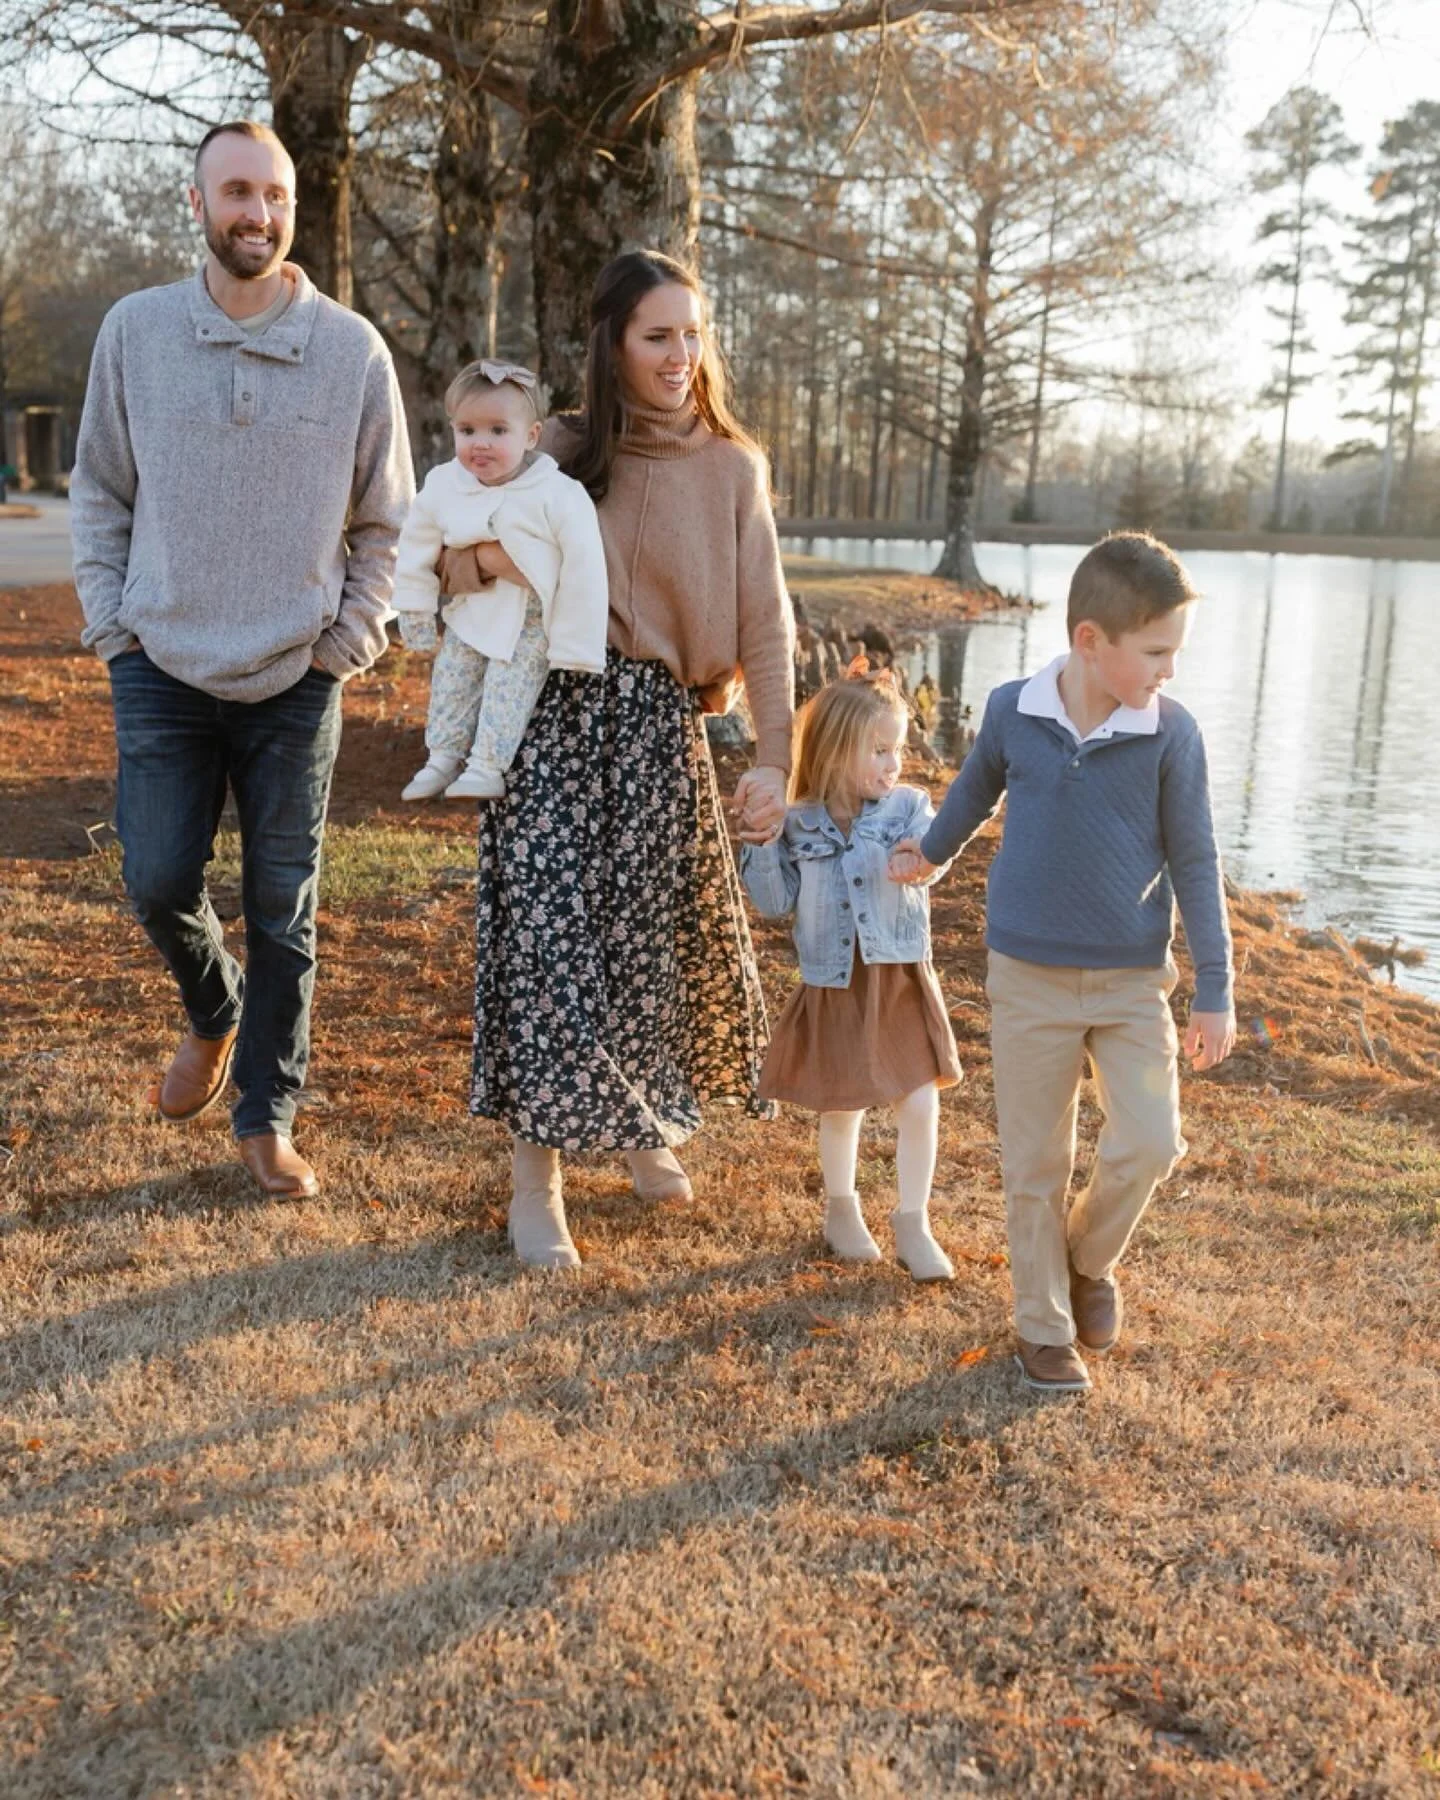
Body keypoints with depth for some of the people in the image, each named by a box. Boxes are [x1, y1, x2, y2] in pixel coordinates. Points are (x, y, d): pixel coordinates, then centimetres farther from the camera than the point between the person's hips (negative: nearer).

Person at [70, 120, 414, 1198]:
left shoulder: (354, 349, -1)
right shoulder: (135, 331, 2)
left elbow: (385, 520, 6)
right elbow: (99, 493, 9)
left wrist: (351, 642, -1)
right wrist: (112, 624, 1)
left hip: (298, 678, -1)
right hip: (164, 666, 1)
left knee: (283, 910, 3)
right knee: (160, 884, -1)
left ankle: (267, 1118, 18)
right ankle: (214, 1016, 33)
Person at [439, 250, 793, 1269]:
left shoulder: (733, 468, 5)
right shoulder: (563, 452, 5)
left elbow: (765, 625, 2)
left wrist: (775, 757, -8)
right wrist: (471, 550, -16)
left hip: (661, 724, 1)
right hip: (554, 714, -1)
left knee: (660, 936, 8)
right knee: (546, 935, -6)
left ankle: (648, 1128, 35)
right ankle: (536, 1183, 3)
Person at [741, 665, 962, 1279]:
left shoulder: (907, 806, -4)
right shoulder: (799, 824, -3)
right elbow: (777, 903, -1)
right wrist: (761, 844, -13)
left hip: (900, 981, 0)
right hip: (832, 988, 0)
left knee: (919, 1105, -2)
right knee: (842, 1109, 14)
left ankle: (912, 1222, 18)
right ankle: (841, 1210, 38)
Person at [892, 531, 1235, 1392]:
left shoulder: (1173, 733, -10)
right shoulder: (1013, 710, -8)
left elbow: (1195, 863, -4)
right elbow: (979, 785, 14)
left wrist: (1214, 991, -4)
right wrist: (932, 852, 30)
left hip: (1134, 981, 0)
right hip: (1029, 977, 0)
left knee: (1149, 1145, -10)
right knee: (1036, 1165, 8)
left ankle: (1090, 1258, 21)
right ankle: (1045, 1328, 26)